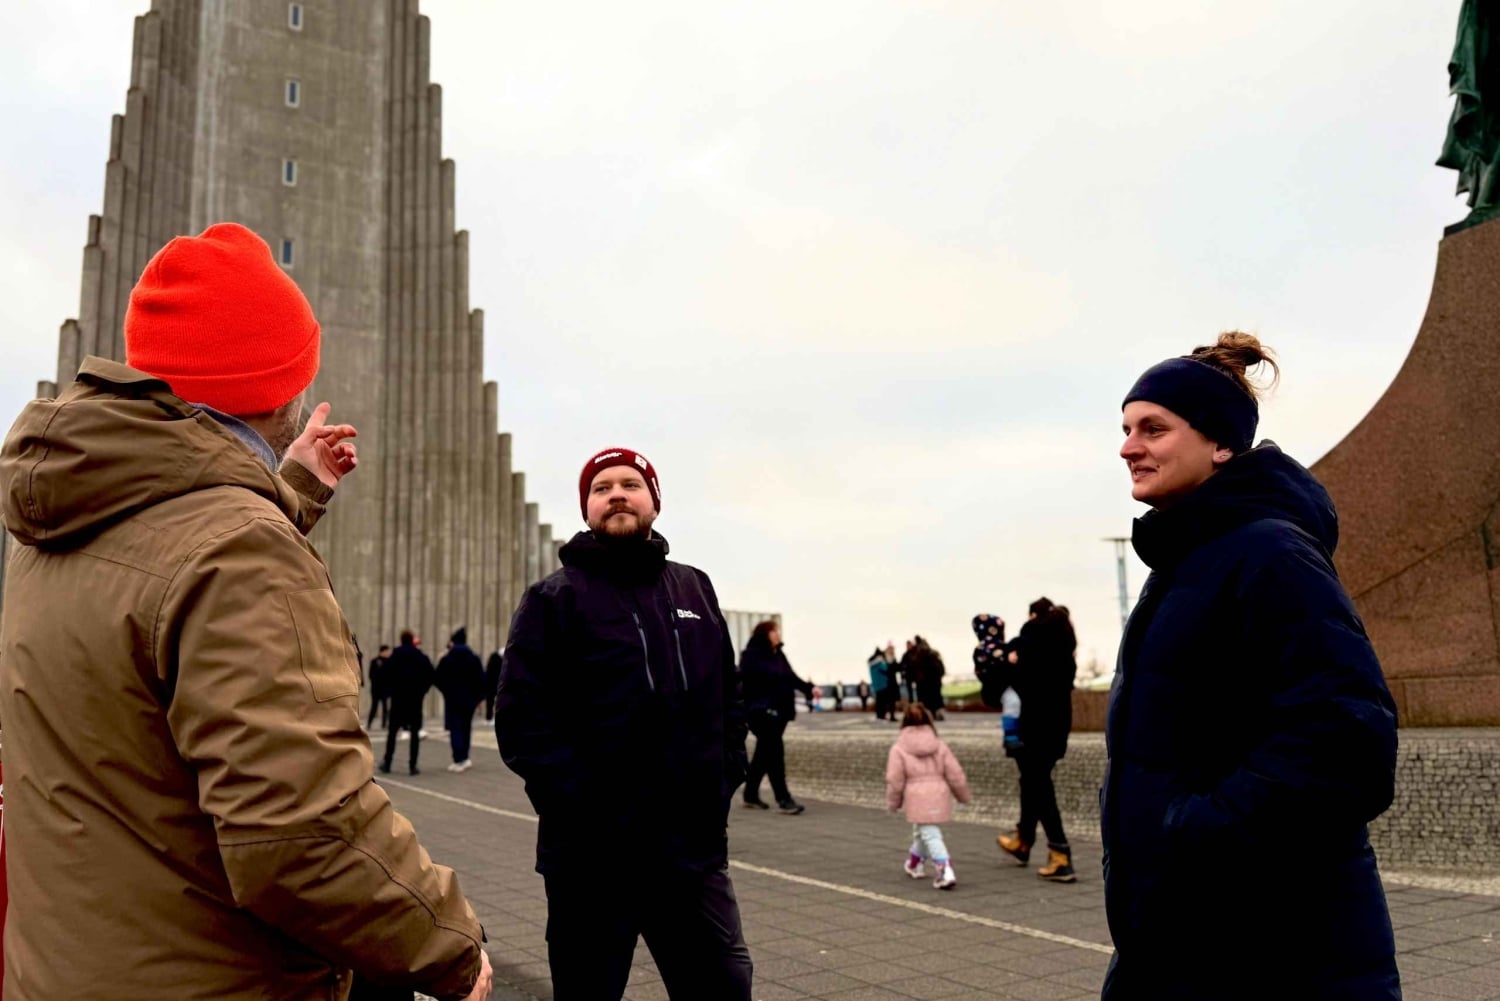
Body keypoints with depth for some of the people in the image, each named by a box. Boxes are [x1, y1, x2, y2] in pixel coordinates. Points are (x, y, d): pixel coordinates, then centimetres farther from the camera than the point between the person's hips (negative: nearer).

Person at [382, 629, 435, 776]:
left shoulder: (394, 657, -1)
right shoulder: (421, 657, 0)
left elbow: (386, 675, -8)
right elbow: (431, 675, -4)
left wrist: (391, 690, 5)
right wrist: (422, 691, 6)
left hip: (398, 698, 0)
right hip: (416, 699, 0)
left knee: (392, 732, 11)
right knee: (415, 733, 3)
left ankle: (387, 763, 9)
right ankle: (412, 765, -3)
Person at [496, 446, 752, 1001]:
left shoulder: (695, 590, 12)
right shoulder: (554, 598, -2)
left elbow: (729, 699, 16)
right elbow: (520, 717, -10)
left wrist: (725, 778, 4)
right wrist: (578, 800, -18)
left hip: (695, 849, 4)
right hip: (593, 857, -3)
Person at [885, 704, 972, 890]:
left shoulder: (898, 749, -4)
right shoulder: (940, 746, 6)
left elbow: (894, 780, -5)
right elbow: (955, 774, 5)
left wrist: (893, 803, 9)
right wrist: (963, 795, 19)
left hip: (917, 799, -5)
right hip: (940, 796, 5)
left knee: (930, 835, -5)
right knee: (922, 832, 25)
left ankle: (945, 872, -21)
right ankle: (914, 864, 42)